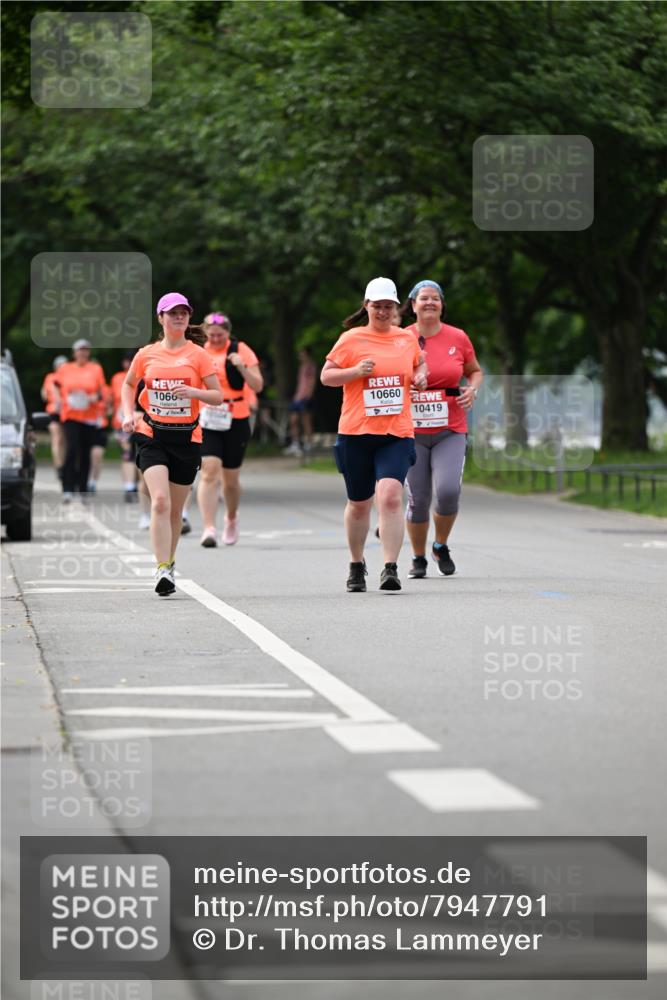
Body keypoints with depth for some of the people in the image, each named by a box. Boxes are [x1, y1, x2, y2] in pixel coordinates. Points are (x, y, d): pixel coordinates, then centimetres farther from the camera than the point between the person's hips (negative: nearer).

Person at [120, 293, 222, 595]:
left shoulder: (198, 355, 1)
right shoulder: (146, 354, 4)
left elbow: (217, 396, 0)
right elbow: (129, 384, 21)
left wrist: (193, 392, -19)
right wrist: (128, 414, 5)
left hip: (187, 437, 1)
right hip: (152, 436, -1)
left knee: (175, 509, 9)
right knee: (160, 501, -18)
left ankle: (169, 563, 30)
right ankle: (162, 569, -22)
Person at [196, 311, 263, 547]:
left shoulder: (241, 351, -1)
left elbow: (258, 386, -7)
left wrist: (242, 367, -21)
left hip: (236, 422, 0)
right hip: (206, 422, 0)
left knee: (230, 479, 10)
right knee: (209, 472, -17)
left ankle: (231, 518, 39)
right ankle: (209, 529, -21)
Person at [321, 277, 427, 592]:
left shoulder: (407, 338, 9)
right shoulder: (351, 339, 0)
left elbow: (419, 363, 28)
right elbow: (325, 376, 2)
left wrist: (421, 376, 5)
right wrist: (356, 371, -14)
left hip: (397, 435, 1)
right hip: (356, 434, 0)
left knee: (390, 496, -20)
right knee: (359, 503, 11)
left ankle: (390, 569, -21)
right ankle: (356, 565, 32)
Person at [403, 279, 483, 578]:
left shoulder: (458, 338, 3)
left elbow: (475, 371, 18)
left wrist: (472, 389, -3)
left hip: (450, 431, 0)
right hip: (412, 432, 0)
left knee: (448, 491, -16)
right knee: (418, 500, 0)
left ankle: (441, 546, 12)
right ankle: (419, 559, 21)